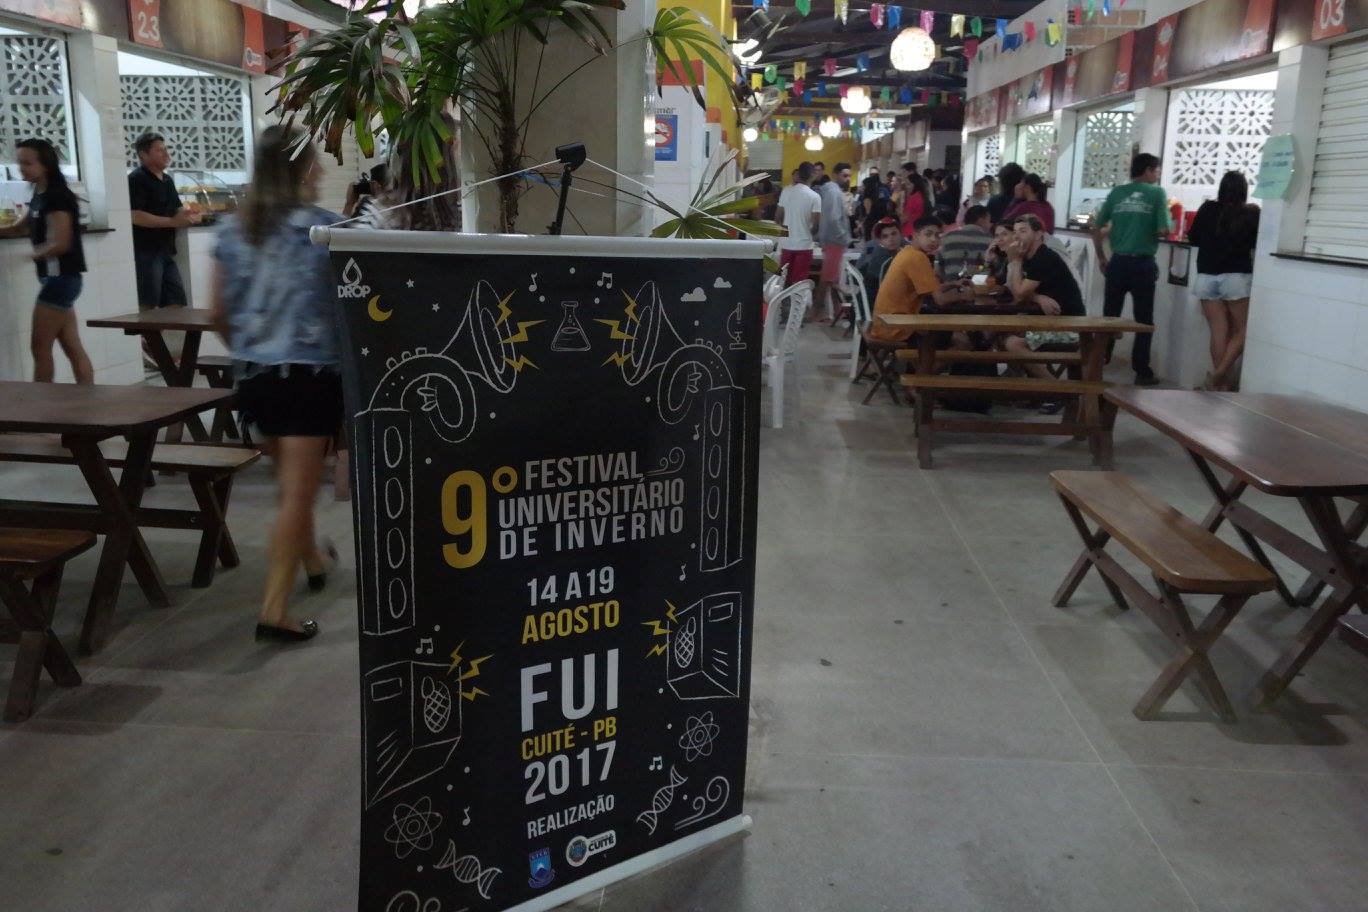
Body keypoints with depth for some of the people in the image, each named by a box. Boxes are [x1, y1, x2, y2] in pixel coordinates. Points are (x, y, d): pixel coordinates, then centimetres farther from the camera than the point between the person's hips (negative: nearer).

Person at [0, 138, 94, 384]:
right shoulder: (39, 196, 13)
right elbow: (23, 228, 29)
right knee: (73, 348, 6)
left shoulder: (57, 197, -14)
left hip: (61, 278, -9)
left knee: (40, 346, -1)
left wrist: (30, 255, -10)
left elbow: (60, 244, -20)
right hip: (55, 278, 9)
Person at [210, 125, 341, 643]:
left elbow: (219, 316, 9)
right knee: (298, 493, -2)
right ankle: (274, 611, -1)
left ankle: (313, 562, 46)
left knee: (291, 481, 24)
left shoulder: (232, 232, 6)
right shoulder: (325, 228, -9)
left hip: (253, 374, 6)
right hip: (309, 374, -6)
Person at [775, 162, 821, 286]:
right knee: (799, 281, 2)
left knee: (784, 279, 12)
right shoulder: (814, 197, -11)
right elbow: (816, 224, -12)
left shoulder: (786, 191, 0)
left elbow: (777, 217, 5)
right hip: (803, 244, -4)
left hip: (786, 243, 4)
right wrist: (810, 232, 9)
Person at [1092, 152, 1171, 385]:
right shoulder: (1157, 193, -3)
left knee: (1109, 316, 10)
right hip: (1143, 264, -3)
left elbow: (1096, 229, 6)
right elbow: (1163, 230, -10)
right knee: (1144, 320, 6)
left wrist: (1101, 258, 15)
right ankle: (1142, 372, 10)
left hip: (1118, 262, 3)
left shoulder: (1116, 193, 7)